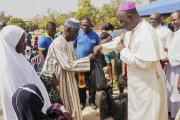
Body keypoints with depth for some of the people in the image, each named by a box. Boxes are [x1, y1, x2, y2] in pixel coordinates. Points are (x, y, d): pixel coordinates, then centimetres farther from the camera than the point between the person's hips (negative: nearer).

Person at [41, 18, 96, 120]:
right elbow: (67, 65, -27)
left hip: (70, 78, 8)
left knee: (72, 105, 17)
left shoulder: (70, 42, 5)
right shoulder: (58, 44, -23)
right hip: (61, 80, -8)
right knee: (65, 106, 5)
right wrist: (87, 59, -24)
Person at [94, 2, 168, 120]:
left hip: (148, 84, -9)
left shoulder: (146, 33, -26)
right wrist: (102, 46, 19)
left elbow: (143, 62, -30)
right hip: (137, 82, 9)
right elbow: (119, 41, 25)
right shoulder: (131, 30, 5)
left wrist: (123, 51, -19)